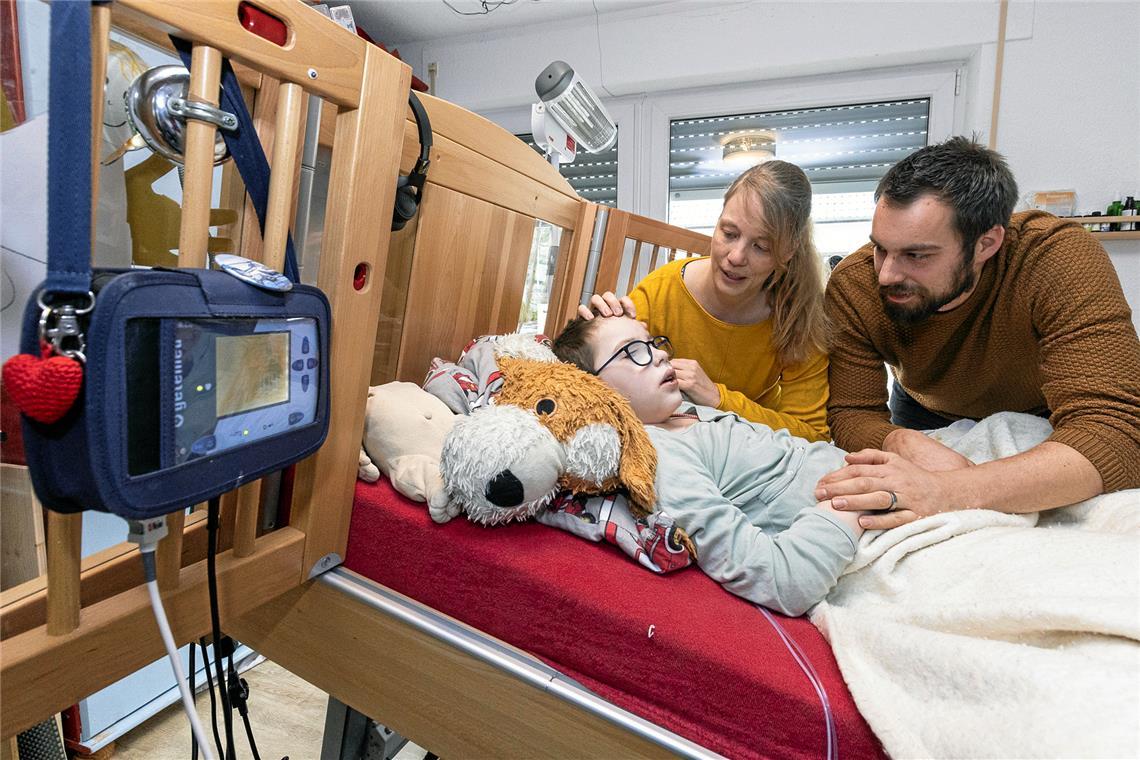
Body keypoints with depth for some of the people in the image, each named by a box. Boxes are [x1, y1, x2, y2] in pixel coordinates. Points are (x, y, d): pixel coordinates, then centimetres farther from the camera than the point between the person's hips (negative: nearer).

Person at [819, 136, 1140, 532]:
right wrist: (906, 444, -46)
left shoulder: (1062, 259, -33)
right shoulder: (852, 284, -28)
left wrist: (948, 490, -55)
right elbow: (851, 412, -23)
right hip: (927, 418, 2)